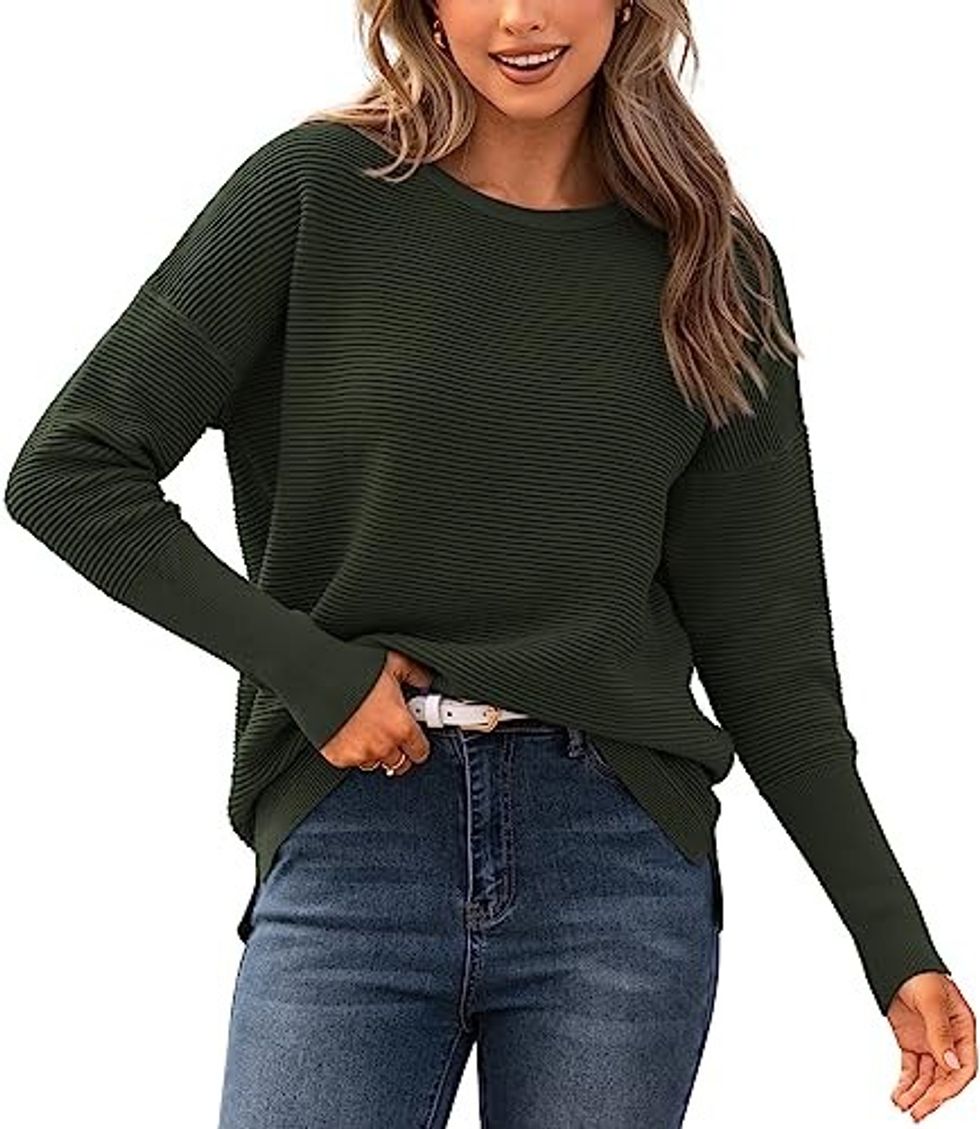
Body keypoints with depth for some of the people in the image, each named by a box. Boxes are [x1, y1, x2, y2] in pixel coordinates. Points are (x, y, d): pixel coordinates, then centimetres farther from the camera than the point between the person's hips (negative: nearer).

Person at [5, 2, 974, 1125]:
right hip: (347, 855, -1)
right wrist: (306, 666, -9)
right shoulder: (319, 191, 1)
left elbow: (763, 638, 8)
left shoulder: (715, 264, 7)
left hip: (619, 863, 2)